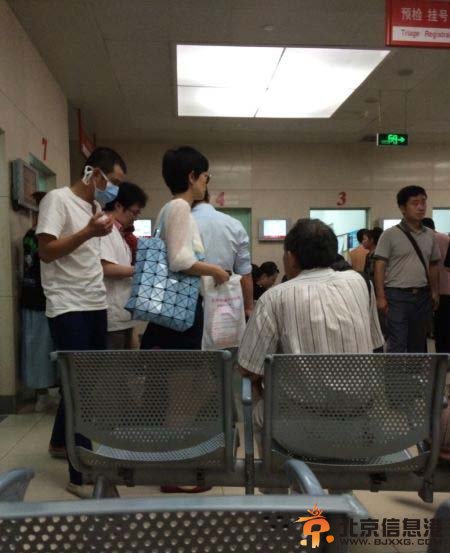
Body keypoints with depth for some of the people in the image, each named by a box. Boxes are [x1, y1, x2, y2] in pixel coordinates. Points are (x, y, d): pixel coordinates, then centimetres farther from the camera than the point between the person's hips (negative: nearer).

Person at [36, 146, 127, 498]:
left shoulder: (94, 206, 17)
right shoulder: (58, 199, -7)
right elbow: (46, 251, -16)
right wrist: (88, 232, -24)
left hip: (95, 305, 8)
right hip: (69, 308, -8)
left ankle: (60, 442, 36)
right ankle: (81, 475, -1)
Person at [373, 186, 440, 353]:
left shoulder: (430, 235, 9)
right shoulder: (390, 234, -7)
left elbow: (433, 265, 16)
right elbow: (380, 266, -9)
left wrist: (435, 292, 10)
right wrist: (381, 296, -14)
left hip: (423, 295, 6)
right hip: (397, 295, -5)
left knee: (418, 343, 16)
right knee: (397, 345, -4)